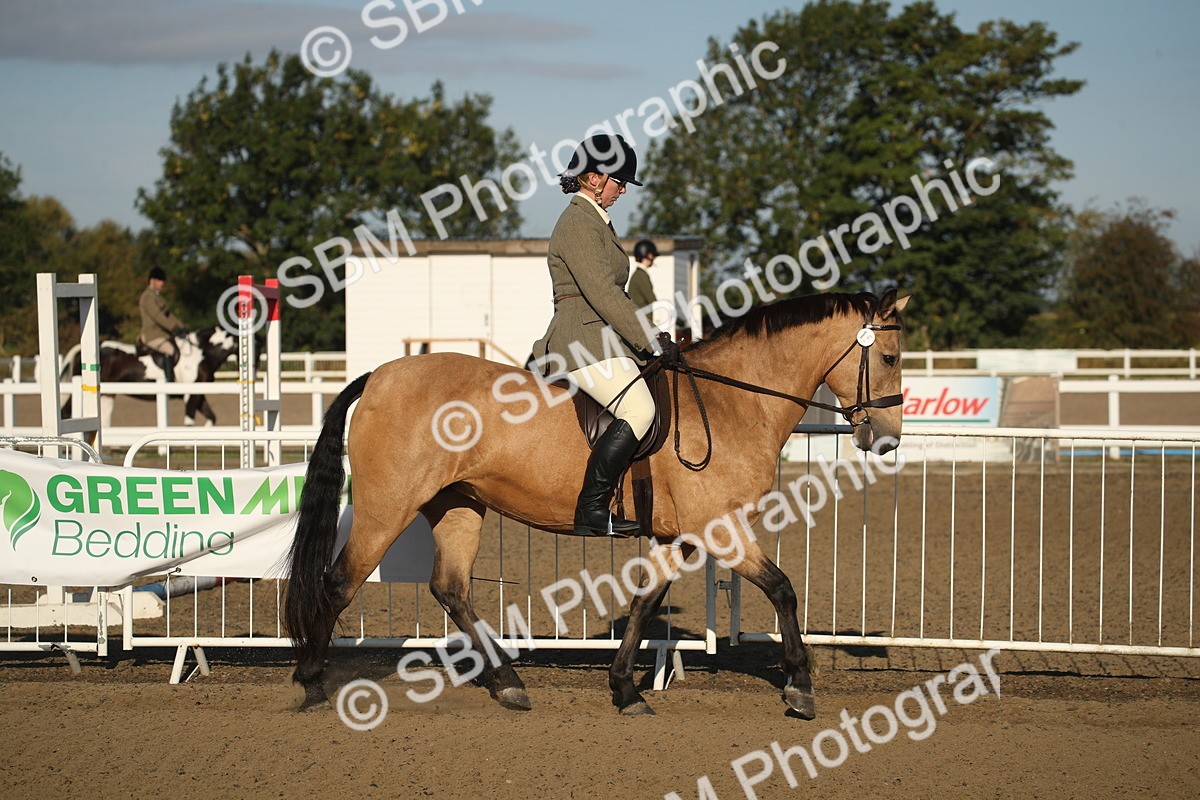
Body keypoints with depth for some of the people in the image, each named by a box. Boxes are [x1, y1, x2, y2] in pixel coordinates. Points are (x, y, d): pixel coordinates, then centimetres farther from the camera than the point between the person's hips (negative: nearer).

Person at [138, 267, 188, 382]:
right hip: (151, 334, -10)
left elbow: (168, 315, 21)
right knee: (169, 350, -32)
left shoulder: (157, 296, 20)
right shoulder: (148, 297, -11)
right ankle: (170, 382, -35)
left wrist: (182, 327, 9)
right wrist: (173, 328, -28)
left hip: (162, 333, 10)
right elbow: (157, 316, -22)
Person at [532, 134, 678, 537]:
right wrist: (649, 342, -18)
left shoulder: (596, 221, 22)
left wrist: (650, 338, 16)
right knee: (638, 410, -28)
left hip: (604, 339, 11)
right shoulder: (577, 224, -11)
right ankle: (591, 511, -27)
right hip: (584, 339, -11)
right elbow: (602, 293, -19)